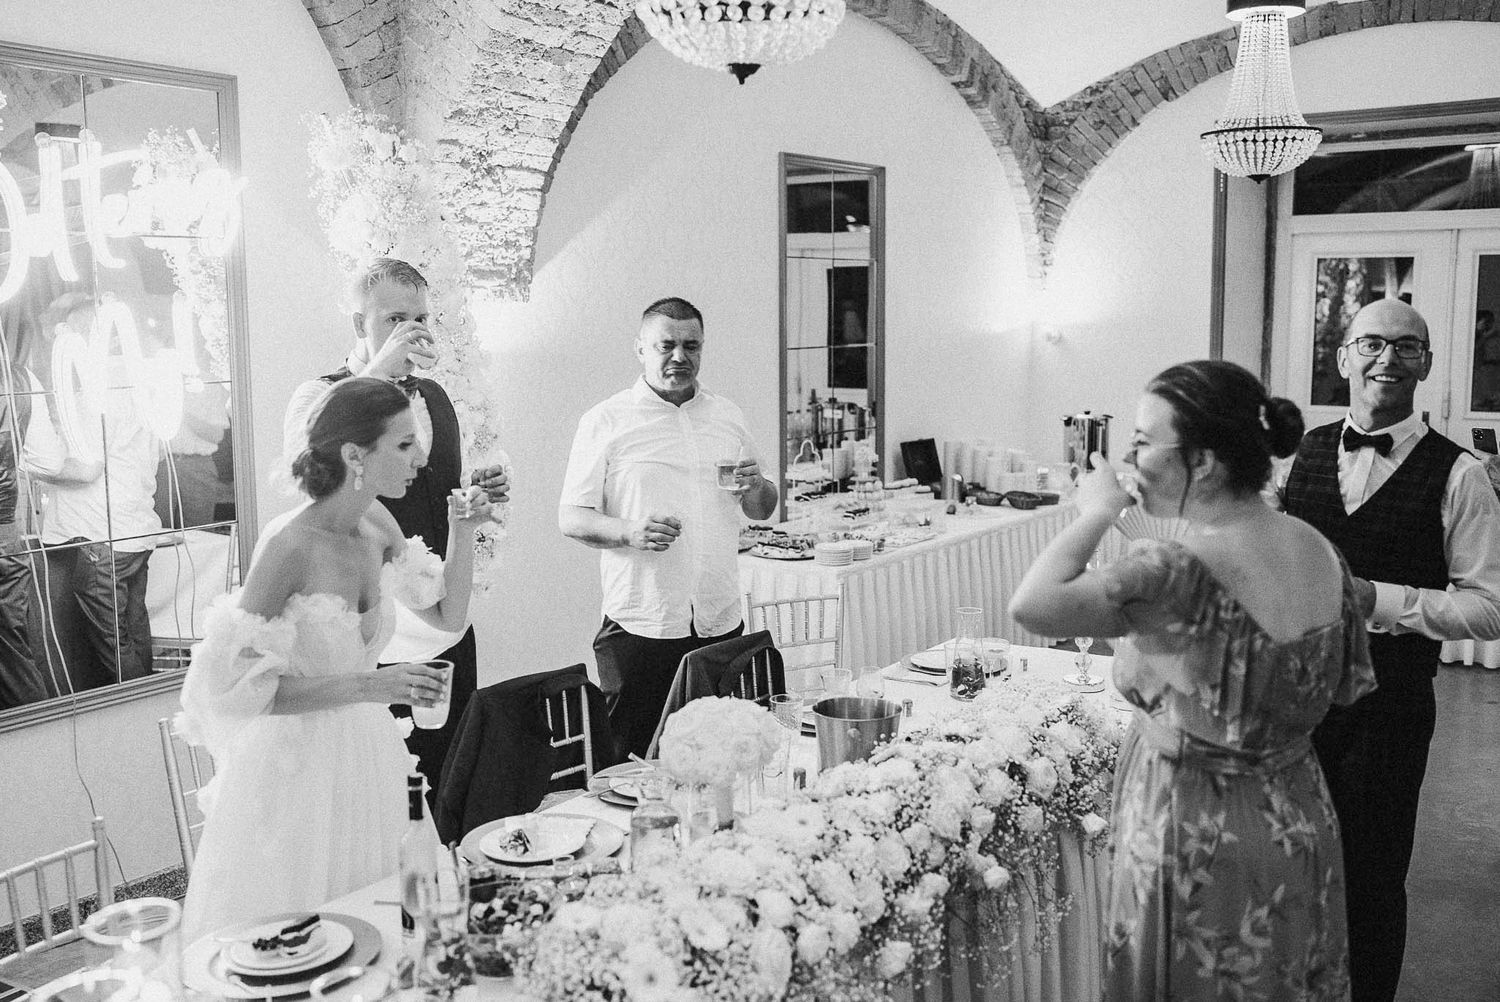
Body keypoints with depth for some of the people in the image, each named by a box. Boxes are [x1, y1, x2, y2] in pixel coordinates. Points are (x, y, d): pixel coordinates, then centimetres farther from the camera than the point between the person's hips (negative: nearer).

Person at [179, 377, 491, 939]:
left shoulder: (377, 527, -1)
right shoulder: (291, 544, -22)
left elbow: (449, 616, 11)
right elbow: (232, 687, -21)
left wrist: (463, 532, -4)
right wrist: (365, 686, -26)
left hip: (363, 757, 7)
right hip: (292, 763, -7)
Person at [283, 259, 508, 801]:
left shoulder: (434, 397, 14)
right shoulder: (322, 395, -4)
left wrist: (480, 494, 3)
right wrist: (378, 369, -28)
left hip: (448, 631, 6)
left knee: (451, 789, 10)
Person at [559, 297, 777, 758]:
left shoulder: (728, 417, 13)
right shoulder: (606, 421, -1)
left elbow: (762, 510, 19)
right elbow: (571, 518, -4)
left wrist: (757, 487, -3)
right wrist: (630, 532, -22)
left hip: (722, 624, 4)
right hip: (640, 628, -4)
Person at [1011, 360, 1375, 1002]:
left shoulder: (1183, 569, -28)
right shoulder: (1319, 550, -3)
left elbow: (1031, 605, -39)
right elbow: (1347, 685, 8)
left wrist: (1098, 512, -24)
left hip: (1195, 834, -7)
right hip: (1299, 822, 8)